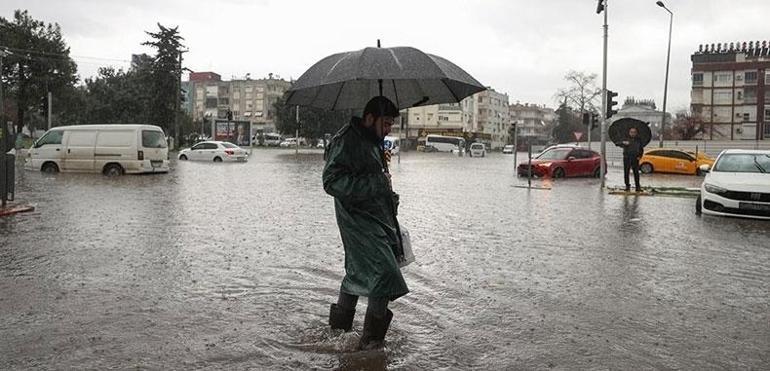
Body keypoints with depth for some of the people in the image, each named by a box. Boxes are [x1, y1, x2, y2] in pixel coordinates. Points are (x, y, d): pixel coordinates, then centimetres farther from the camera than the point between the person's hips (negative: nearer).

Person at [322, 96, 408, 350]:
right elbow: (332, 182, -24)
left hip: (378, 217, 10)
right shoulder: (346, 141, -16)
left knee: (359, 270, 20)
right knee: (385, 273, -13)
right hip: (359, 221, -10)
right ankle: (372, 339, -1)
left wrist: (390, 196, 15)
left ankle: (340, 320, 37)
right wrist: (375, 182, -26)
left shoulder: (373, 142, 16)